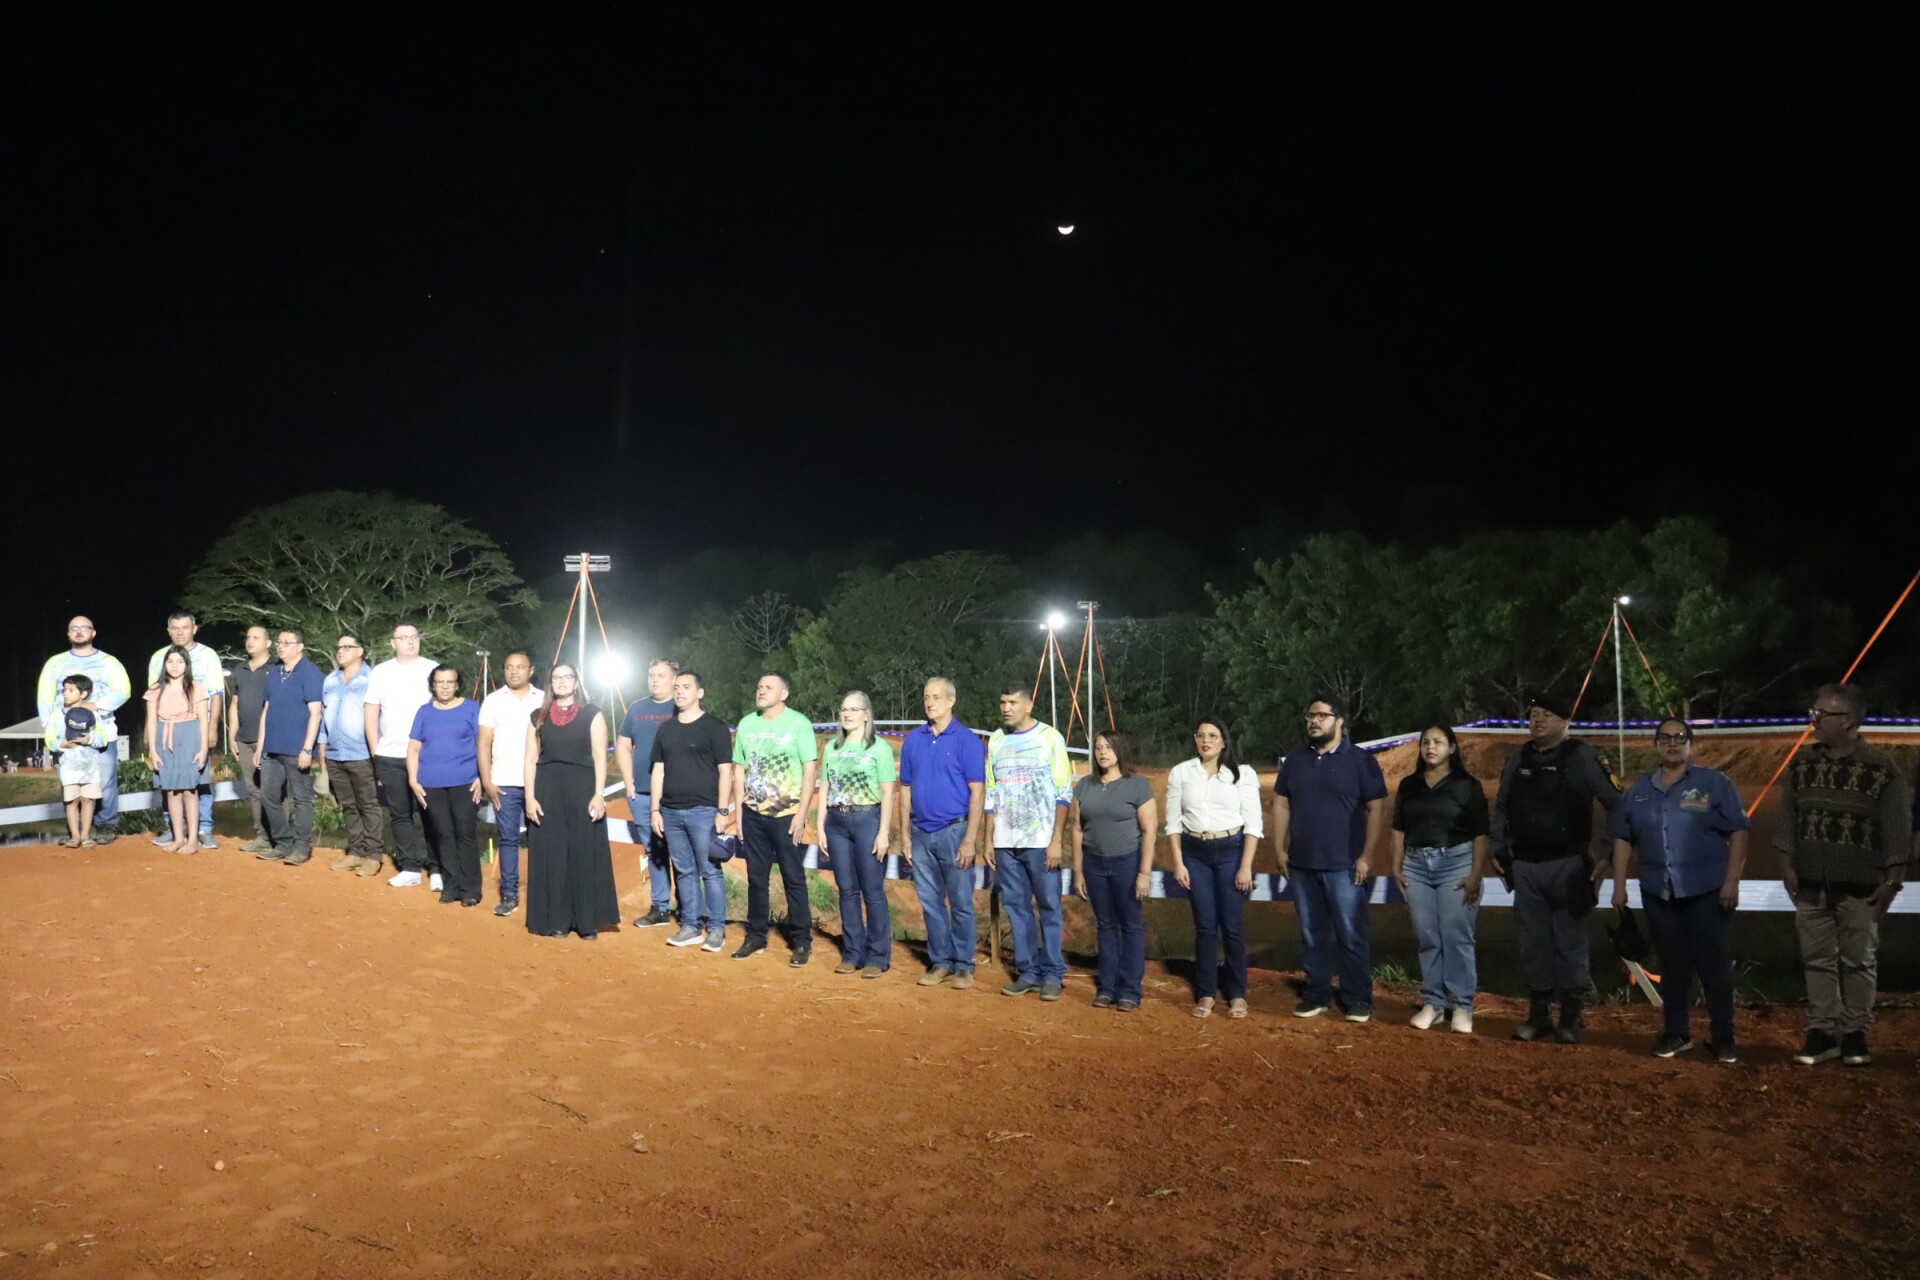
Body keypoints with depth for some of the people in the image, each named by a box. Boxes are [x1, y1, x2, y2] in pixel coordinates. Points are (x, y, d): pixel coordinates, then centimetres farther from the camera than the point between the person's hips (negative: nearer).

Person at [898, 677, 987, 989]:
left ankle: (963, 966, 12)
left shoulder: (967, 740, -6)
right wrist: (904, 834, 7)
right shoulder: (913, 740, 7)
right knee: (931, 902, 10)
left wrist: (970, 839, -13)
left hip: (954, 831, -4)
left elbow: (977, 792, -8)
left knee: (961, 903, 2)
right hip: (921, 832, 4)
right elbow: (906, 788, 11)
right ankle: (940, 962, 21)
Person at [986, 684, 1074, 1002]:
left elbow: (1063, 793, -5)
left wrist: (1056, 841, -10)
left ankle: (1052, 975, 9)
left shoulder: (1049, 737, -3)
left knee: (1049, 907, 1)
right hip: (1005, 842, 4)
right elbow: (990, 794, 14)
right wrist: (989, 839, 9)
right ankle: (1027, 972, 16)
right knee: (1016, 907, 7)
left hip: (1040, 841, -4)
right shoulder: (996, 741, 10)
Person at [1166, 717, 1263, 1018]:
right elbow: (1173, 822, 6)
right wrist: (1178, 863, 0)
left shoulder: (1243, 774, -2)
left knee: (1232, 925, 1)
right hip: (1195, 852, 2)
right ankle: (1205, 994, 14)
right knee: (1204, 925, 4)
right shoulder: (1180, 773, 3)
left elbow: (1254, 823, -3)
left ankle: (1237, 994, 14)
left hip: (1231, 850, -2)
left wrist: (1246, 866, -8)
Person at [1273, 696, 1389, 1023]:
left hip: (1344, 866, -4)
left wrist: (1366, 856, -10)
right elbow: (1281, 805, 12)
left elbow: (1377, 809, -5)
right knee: (1311, 935, 11)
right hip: (1302, 864, 4)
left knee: (1351, 935, 0)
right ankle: (1316, 995, 20)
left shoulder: (1361, 761, -3)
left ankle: (1357, 999, 11)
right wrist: (1280, 849, 5)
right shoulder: (1295, 761, 10)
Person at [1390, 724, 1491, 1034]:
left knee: (1457, 938, -4)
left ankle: (1462, 1005, 4)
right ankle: (1432, 1002, 14)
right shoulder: (1409, 785, 10)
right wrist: (1396, 867, 7)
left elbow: (1480, 834, -4)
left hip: (1456, 863, -4)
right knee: (1427, 938, 6)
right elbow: (1399, 829, 14)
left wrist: (1476, 874, -10)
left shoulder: (1467, 785, -2)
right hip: (1417, 865, 4)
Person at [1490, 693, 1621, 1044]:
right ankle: (1538, 1014, 17)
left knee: (1570, 943, 1)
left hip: (1569, 866, -4)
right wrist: (1501, 850, 12)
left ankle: (1572, 1017, 11)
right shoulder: (1518, 760, 10)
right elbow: (1501, 808, 17)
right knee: (1534, 944, 9)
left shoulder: (1581, 758, -5)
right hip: (1526, 866, 4)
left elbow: (1615, 805, -5)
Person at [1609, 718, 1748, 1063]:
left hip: (1707, 891, -4)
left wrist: (1732, 881, -12)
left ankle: (1722, 1037, 9)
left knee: (1713, 964, -1)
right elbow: (1623, 839, 12)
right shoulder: (1639, 792, 11)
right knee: (1672, 965, 10)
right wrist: (1619, 885, 7)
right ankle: (1676, 1033, 19)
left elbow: (1738, 833, -5)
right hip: (1658, 892, 4)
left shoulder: (1715, 784, -1)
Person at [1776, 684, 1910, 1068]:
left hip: (1859, 886, -3)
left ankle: (1854, 1034, 16)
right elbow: (1787, 817, 9)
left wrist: (1892, 880, -8)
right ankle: (1822, 1032, 14)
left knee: (1859, 961, 6)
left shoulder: (1881, 770, -9)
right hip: (1810, 884, 3)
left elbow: (1895, 829, -7)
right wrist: (1788, 865, 5)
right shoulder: (1802, 764, 3)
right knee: (1817, 960, 7)